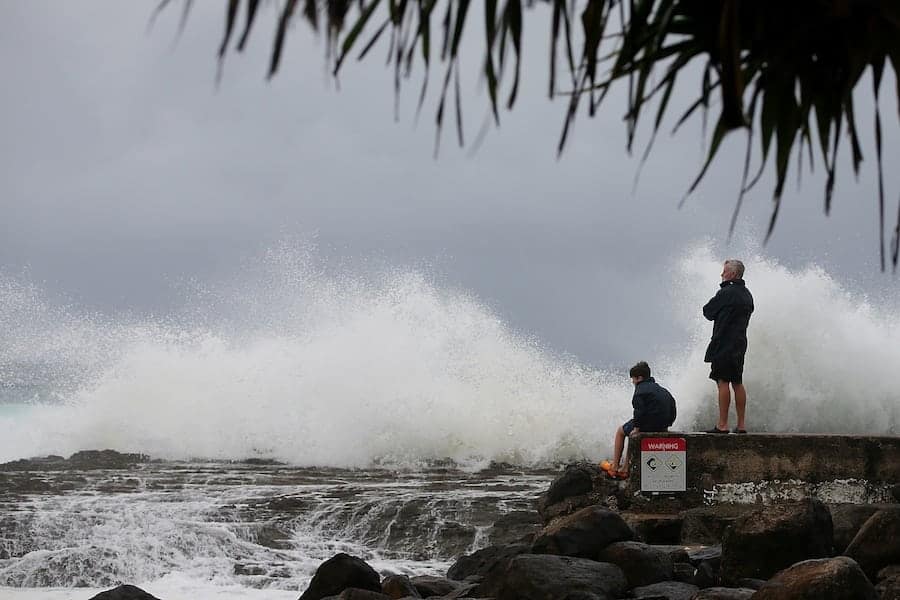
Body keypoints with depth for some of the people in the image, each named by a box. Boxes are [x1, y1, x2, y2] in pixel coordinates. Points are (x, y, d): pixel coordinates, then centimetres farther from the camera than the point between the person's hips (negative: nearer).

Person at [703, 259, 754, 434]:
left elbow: (707, 312, -5)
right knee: (737, 383, 11)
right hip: (740, 343, 8)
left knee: (723, 382, -7)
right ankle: (741, 425, 12)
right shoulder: (747, 294, 13)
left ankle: (722, 425, -9)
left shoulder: (726, 293, -13)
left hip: (724, 344, -8)